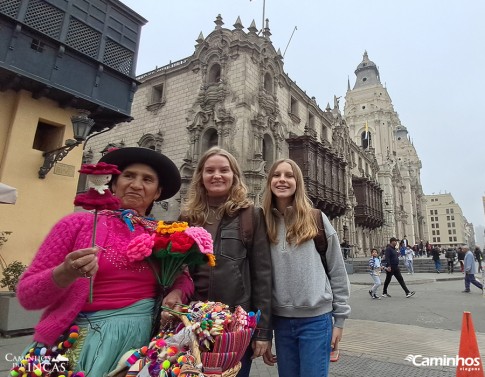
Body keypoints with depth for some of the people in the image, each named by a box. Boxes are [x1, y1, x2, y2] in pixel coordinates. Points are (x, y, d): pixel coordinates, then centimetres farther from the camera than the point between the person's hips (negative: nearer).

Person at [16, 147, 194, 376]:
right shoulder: (78, 224, -7)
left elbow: (183, 277, 8)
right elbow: (26, 295, -5)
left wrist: (176, 293, -14)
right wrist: (66, 274, -25)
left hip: (143, 335, 3)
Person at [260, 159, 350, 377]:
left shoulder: (317, 220, -4)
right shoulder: (264, 223, 1)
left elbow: (337, 271, 0)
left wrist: (339, 318, 0)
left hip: (316, 319, -2)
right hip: (280, 320, 3)